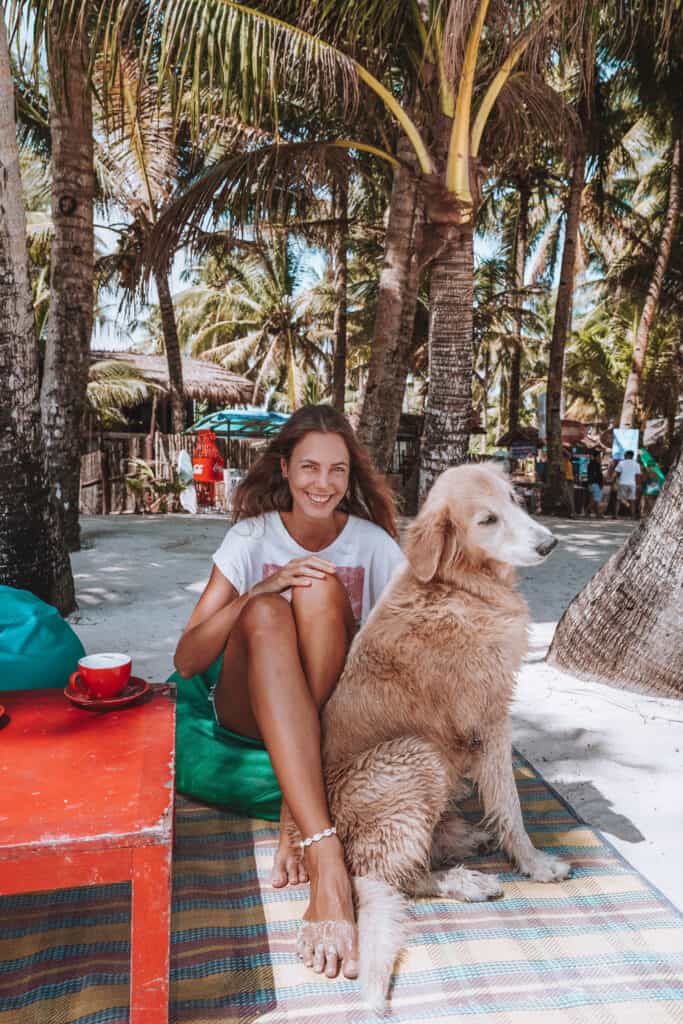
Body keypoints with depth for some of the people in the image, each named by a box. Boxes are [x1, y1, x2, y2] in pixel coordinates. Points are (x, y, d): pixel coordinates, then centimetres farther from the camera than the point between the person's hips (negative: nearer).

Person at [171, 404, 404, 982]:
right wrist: (257, 591, -26)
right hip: (249, 712, 0)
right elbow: (187, 660, -11)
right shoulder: (252, 537, -4)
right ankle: (326, 858, -44)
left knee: (321, 589, -26)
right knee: (267, 613, -32)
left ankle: (297, 819, -28)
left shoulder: (372, 544, -2)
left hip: (339, 713, 0)